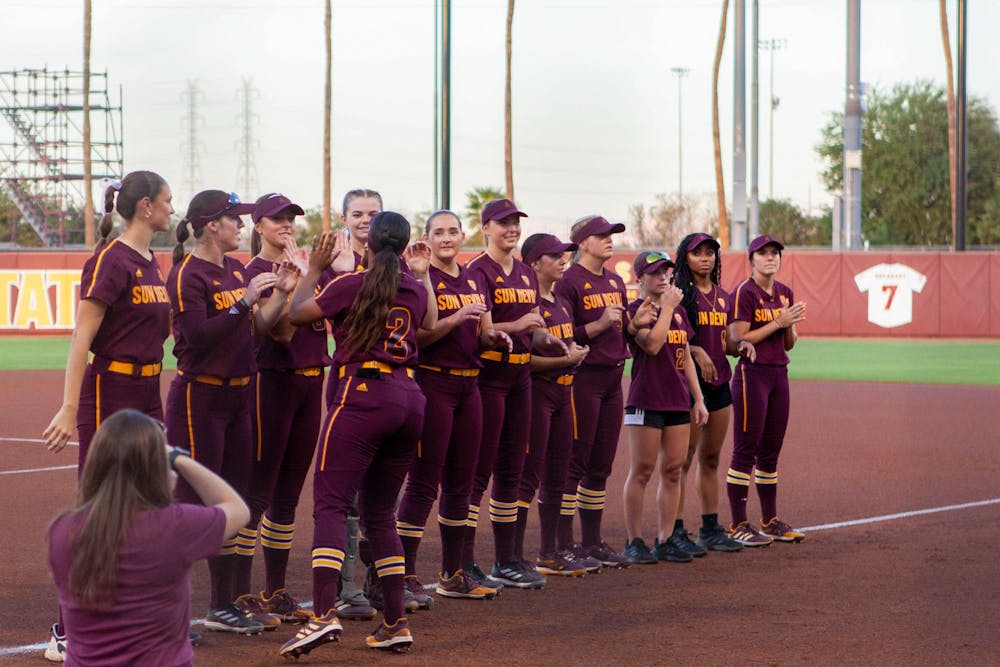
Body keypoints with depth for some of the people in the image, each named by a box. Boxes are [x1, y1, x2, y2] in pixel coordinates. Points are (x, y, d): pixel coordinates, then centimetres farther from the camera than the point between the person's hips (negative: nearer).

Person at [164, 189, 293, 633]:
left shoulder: (237, 270, 12)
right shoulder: (188, 274, -13)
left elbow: (253, 328, 12)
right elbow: (198, 335, -23)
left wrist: (281, 294, 0)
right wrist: (245, 300, -25)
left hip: (236, 396, 9)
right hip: (198, 396, -9)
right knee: (193, 503, -10)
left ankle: (227, 603, 19)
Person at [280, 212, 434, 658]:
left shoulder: (351, 284, -5)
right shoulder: (415, 289, 12)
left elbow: (297, 313, 5)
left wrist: (314, 267, 16)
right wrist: (421, 274, 36)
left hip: (363, 395, -6)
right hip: (410, 399, 6)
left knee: (330, 504, -9)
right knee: (380, 512, 14)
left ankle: (324, 613, -25)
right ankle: (396, 623, 11)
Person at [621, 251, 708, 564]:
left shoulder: (678, 312, 16)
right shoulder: (635, 311, -5)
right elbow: (652, 344, -21)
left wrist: (698, 399, 15)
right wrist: (667, 307, -13)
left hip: (678, 400, 7)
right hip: (646, 400, -6)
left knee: (673, 471, 5)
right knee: (642, 471, -4)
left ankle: (666, 540, 10)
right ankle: (634, 541, 1)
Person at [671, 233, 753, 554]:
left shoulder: (723, 297, 15)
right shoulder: (678, 292, -7)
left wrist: (741, 345, 1)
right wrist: (695, 350, -25)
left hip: (719, 383, 7)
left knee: (711, 457, 12)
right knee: (685, 456, -8)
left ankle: (711, 528, 19)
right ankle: (676, 531, -5)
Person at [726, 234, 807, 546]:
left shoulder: (785, 293, 13)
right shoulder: (744, 293, -9)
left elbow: (789, 344, 15)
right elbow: (739, 340, -15)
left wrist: (791, 323, -6)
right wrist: (777, 322, -16)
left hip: (779, 374, 7)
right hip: (751, 374, -7)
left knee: (771, 451, 12)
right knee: (745, 450, -6)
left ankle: (770, 521, 19)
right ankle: (738, 525, -2)